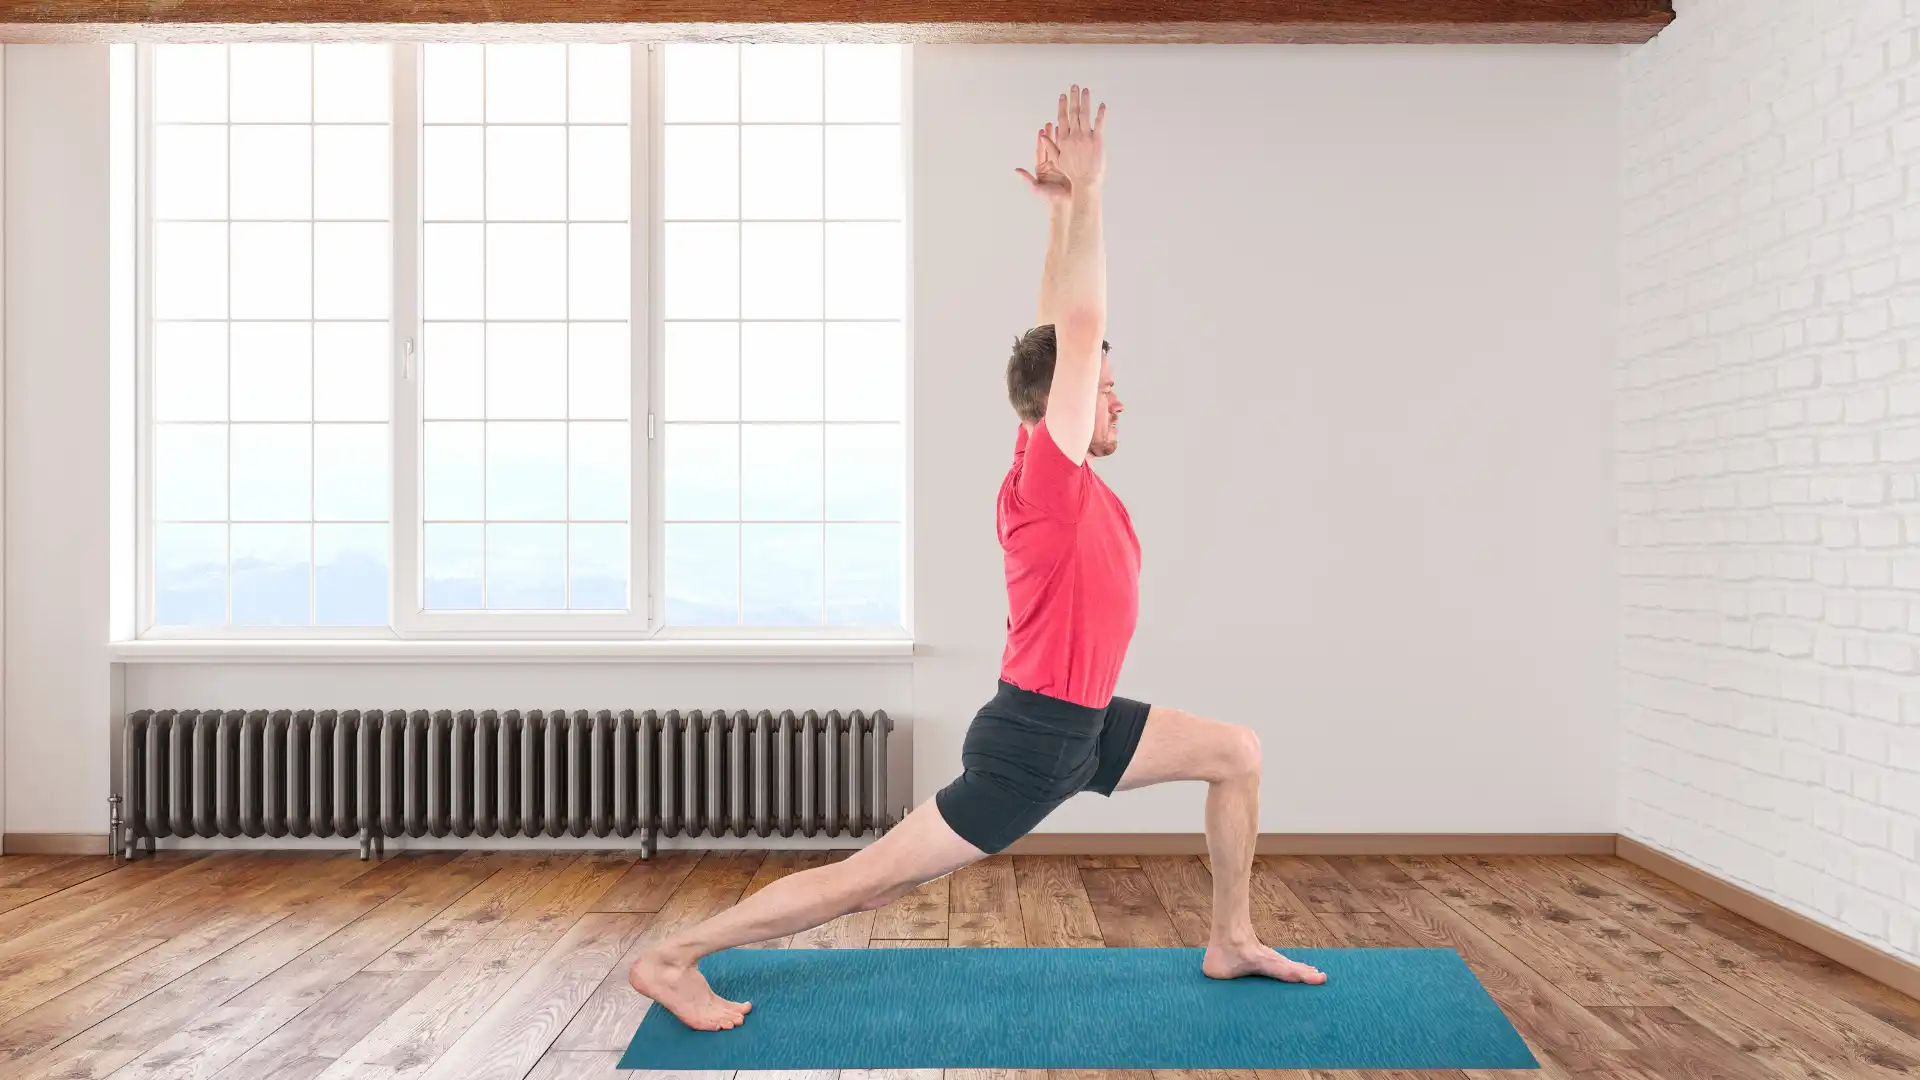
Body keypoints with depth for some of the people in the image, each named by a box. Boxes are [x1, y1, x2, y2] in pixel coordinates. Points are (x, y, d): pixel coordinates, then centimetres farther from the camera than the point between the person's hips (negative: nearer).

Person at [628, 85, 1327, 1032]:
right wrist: (1082, 193, -19)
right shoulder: (1048, 475, -19)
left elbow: (1062, 331, 9)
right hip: (1031, 739, -10)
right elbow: (1079, 328, -25)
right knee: (875, 874, -3)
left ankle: (1231, 941, 24)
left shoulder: (1060, 470, 4)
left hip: (1083, 724, 10)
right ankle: (672, 957, 8)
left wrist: (1062, 206, 9)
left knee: (1236, 753, 13)